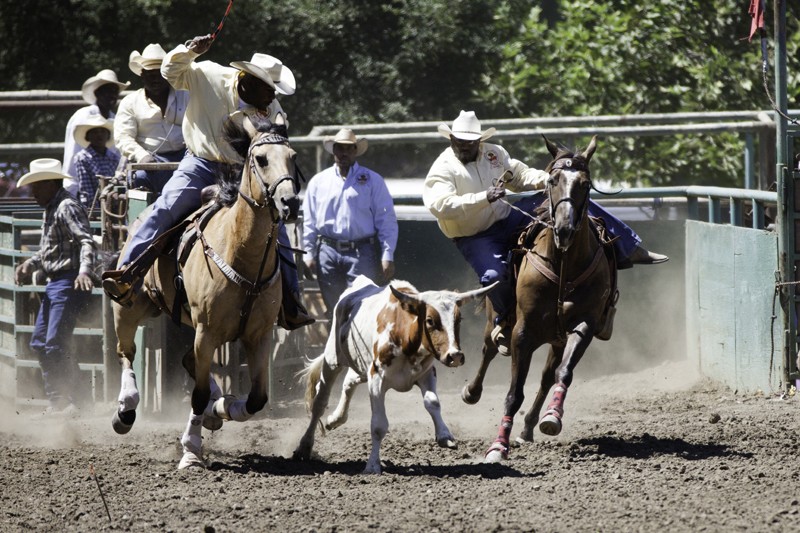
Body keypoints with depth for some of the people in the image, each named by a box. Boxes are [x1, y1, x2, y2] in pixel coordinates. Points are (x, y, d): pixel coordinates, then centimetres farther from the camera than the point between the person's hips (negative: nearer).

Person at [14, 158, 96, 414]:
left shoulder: (67, 208, -14)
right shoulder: (51, 209, 17)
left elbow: (86, 242, -26)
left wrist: (84, 271, -41)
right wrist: (30, 264, 10)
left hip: (69, 283, -11)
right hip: (53, 284, 11)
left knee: (55, 345, -13)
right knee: (40, 343, 14)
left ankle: (66, 401, -6)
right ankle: (57, 398, 19)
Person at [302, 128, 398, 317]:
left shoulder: (372, 181, 5)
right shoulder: (318, 182, 13)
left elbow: (386, 221, 2)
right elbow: (309, 221, 15)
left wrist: (387, 257, -6)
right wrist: (309, 253, 7)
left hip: (362, 253, -3)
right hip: (328, 250, 3)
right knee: (333, 307, 5)